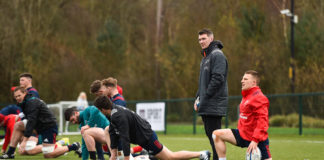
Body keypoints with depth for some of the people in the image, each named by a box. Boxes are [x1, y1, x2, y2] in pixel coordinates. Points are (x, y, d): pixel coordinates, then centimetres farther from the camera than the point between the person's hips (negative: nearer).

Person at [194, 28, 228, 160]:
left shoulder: (217, 55, -10)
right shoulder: (205, 57, 21)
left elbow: (218, 79, -19)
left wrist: (205, 97, -17)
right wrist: (198, 98, 14)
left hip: (215, 105, -10)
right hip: (206, 106, 10)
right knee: (210, 133, 10)